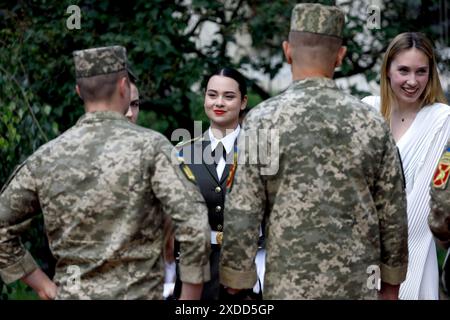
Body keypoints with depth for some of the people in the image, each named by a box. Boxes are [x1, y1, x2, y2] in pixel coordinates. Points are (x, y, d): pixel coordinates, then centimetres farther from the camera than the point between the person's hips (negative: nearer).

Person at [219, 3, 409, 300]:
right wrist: (391, 283, 16)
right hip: (359, 284, 2)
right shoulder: (371, 122, 1)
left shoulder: (263, 120, -7)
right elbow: (393, 215, 5)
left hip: (289, 284, -2)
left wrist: (235, 279, 2)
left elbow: (242, 214, -8)